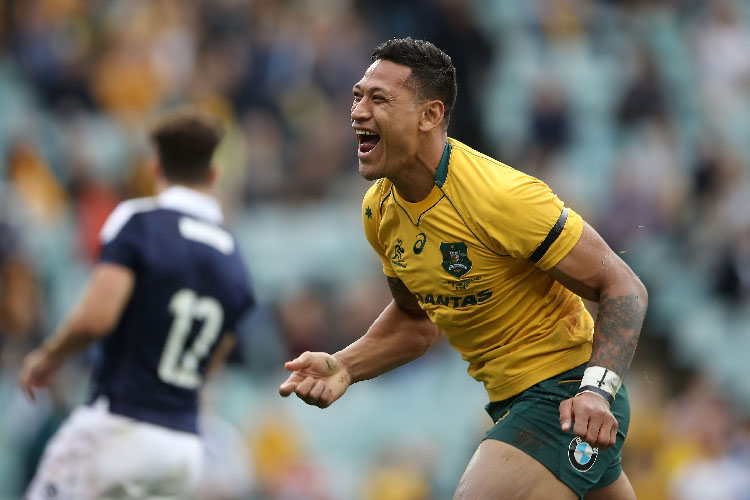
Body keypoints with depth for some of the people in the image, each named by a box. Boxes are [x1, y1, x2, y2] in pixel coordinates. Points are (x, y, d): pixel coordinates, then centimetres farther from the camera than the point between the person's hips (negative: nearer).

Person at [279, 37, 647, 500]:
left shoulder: (501, 197, -25)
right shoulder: (380, 210, -1)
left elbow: (624, 288, -20)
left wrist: (597, 389, -33)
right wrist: (344, 367, -2)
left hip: (567, 396, -8)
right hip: (509, 400, 8)